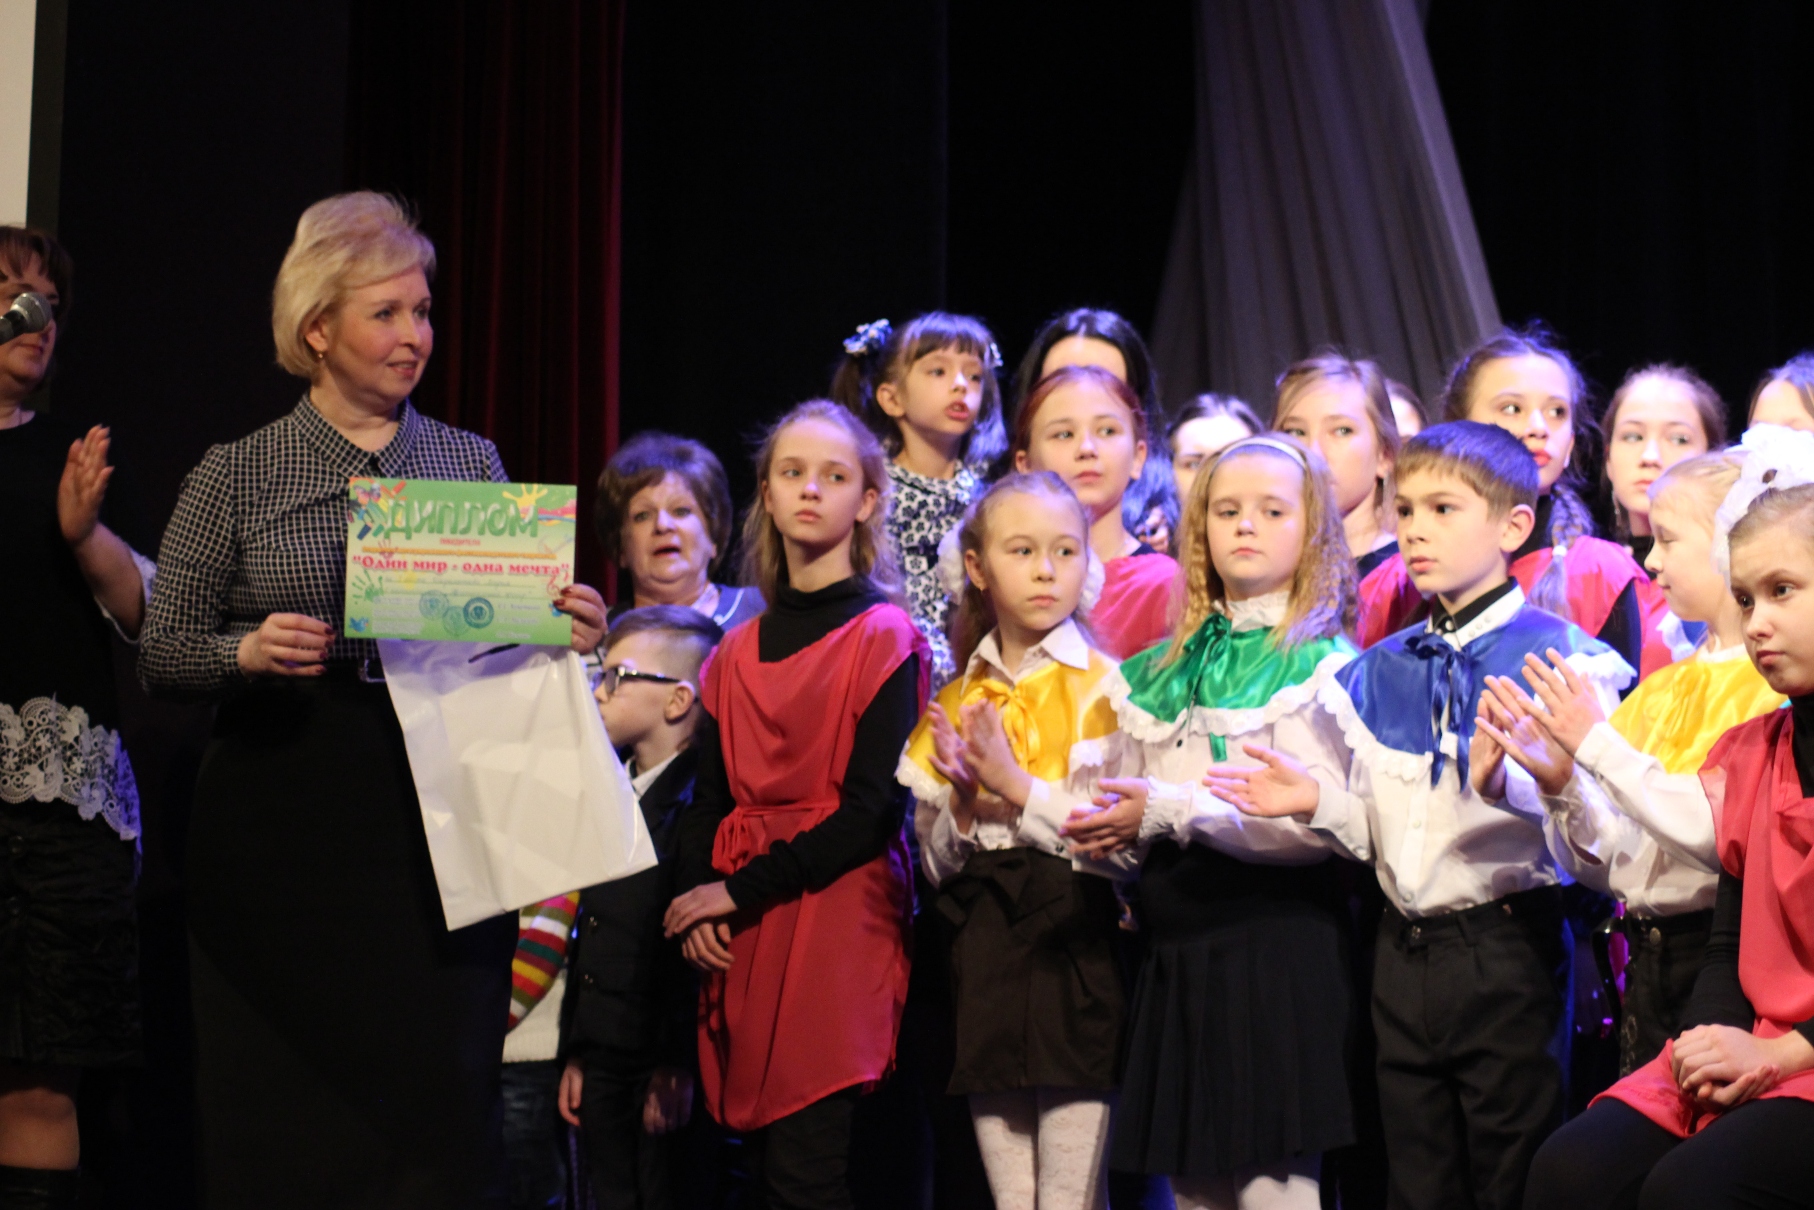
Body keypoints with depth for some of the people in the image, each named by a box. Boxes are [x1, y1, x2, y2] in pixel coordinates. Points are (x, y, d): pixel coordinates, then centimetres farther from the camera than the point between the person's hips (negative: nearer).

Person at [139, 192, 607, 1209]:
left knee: (441, 1101, -3)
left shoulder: (473, 463, 12)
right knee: (285, 1120, 1)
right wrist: (249, 651, -15)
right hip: (282, 820, -1)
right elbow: (161, 655, 4)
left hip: (437, 816, 1)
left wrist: (568, 632, -5)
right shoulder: (237, 476, 6)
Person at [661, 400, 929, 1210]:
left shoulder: (885, 637, -1)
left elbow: (872, 809, -9)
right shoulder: (738, 653, 16)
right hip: (739, 943, 5)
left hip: (838, 923, -5)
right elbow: (709, 798, 13)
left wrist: (743, 891, -11)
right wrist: (697, 904, -5)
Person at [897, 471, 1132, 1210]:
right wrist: (961, 801, -9)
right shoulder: (957, 702, 12)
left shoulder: (1100, 686, -2)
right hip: (984, 948, 4)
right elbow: (936, 861, 10)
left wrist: (1014, 783, -15)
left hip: (1075, 946, -4)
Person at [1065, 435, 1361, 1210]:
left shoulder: (1324, 663, -3)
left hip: (1276, 944, -6)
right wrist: (1107, 831, -2)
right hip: (1176, 948, 6)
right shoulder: (1156, 673, 16)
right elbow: (1131, 813, 20)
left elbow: (1319, 826, -14)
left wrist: (1173, 811, -14)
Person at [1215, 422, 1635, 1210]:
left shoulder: (1560, 658, -6)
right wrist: (1318, 799, -1)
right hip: (1405, 954, 6)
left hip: (1508, 945, -6)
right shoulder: (1379, 673, 12)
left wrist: (1508, 784, -32)